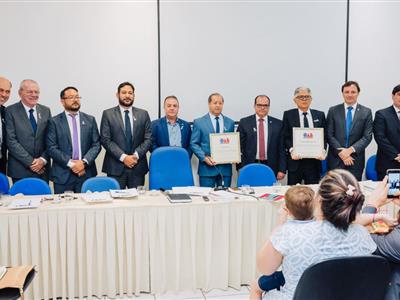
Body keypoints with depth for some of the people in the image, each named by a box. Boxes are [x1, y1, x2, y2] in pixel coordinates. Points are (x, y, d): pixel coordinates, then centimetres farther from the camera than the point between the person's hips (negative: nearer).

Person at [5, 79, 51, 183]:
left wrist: (43, 159, -7)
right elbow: (11, 140, -9)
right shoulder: (11, 111, -2)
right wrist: (30, 162, -13)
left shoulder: (46, 111, 9)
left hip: (43, 168, 3)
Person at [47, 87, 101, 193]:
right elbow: (51, 148, -3)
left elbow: (96, 145, 4)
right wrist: (70, 163, -13)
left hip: (86, 173, 2)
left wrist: (84, 162, -10)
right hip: (62, 175, -1)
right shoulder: (54, 121, 3)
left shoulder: (90, 120, 9)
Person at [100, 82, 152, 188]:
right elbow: (105, 140, -3)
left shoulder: (143, 114, 10)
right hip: (115, 167, -2)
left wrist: (136, 155, -10)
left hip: (138, 166, 2)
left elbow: (148, 139, 5)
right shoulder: (108, 114, 4)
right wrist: (123, 157, -12)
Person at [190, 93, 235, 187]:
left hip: (225, 168, 3)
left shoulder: (230, 123, 12)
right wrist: (204, 157, -13)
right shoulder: (199, 122, 2)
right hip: (207, 167, -3)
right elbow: (194, 144, 1)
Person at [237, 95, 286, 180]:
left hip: (270, 168, 1)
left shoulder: (278, 124, 6)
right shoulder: (244, 122, 4)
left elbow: (281, 148, 5)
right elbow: (239, 147, 2)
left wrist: (282, 170, -2)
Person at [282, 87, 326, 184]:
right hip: (295, 160, -2)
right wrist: (291, 150, -14)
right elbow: (285, 137, 2)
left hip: (314, 160, 2)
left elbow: (324, 136, 9)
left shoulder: (320, 115, 12)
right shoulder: (288, 115, 6)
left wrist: (322, 151, -9)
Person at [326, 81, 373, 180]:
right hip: (336, 159, 0)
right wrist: (341, 152, -12)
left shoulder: (366, 112, 4)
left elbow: (367, 136, -2)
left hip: (356, 160, 0)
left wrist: (350, 150, -14)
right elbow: (329, 135, -1)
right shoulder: (333, 111, 4)